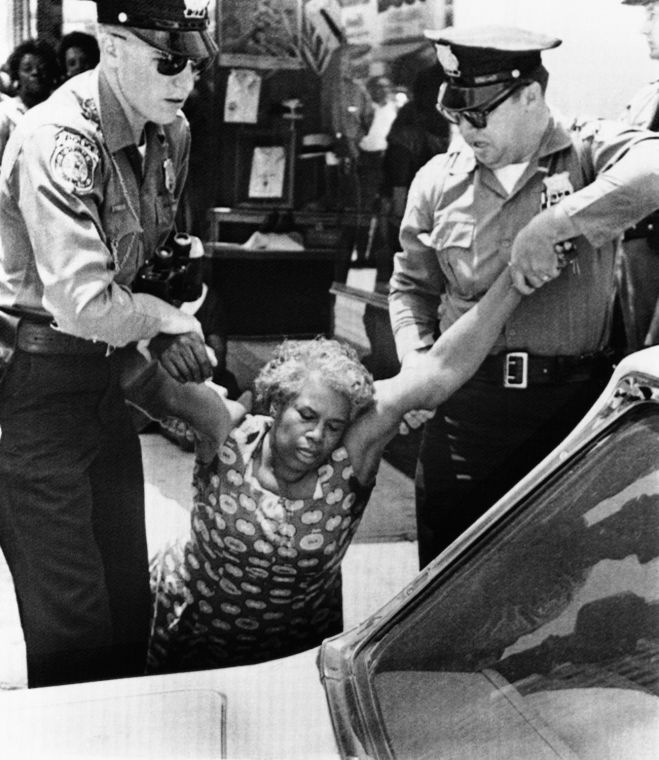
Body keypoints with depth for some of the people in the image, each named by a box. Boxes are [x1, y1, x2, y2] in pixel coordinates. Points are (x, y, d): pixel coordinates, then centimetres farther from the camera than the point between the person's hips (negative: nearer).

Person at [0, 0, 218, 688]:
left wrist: (170, 335, 0)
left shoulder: (169, 131, 3)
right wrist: (166, 320, -12)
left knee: (129, 598, 16)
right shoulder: (59, 141, -23)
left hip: (104, 369, 8)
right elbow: (81, 304, -29)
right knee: (72, 620, -1)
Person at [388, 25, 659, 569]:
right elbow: (412, 284, 17)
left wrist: (552, 224, -30)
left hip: (572, 402, -2)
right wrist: (416, 363, 1)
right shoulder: (438, 181, 7)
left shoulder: (589, 152, -4)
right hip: (464, 407, 3)